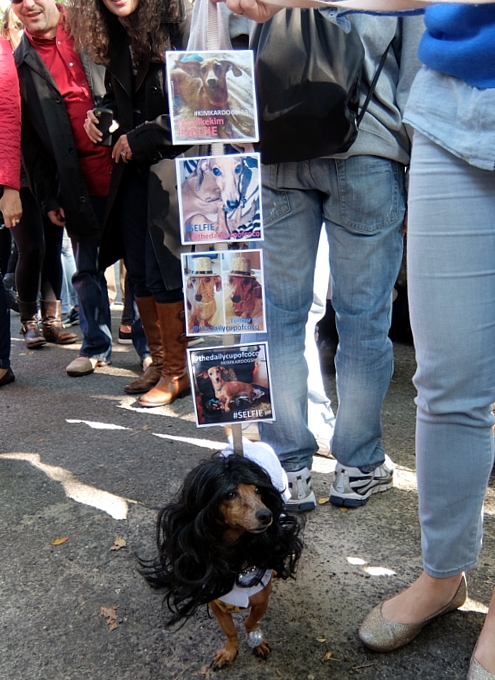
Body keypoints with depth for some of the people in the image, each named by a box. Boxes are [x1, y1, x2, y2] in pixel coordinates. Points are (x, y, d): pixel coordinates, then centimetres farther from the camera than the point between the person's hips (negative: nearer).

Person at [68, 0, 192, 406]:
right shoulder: (115, 41, 12)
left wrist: (141, 138, -12)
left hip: (171, 165, -7)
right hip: (132, 170, 7)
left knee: (163, 270, -6)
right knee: (139, 271, 8)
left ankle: (177, 372, 7)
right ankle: (159, 361, 22)